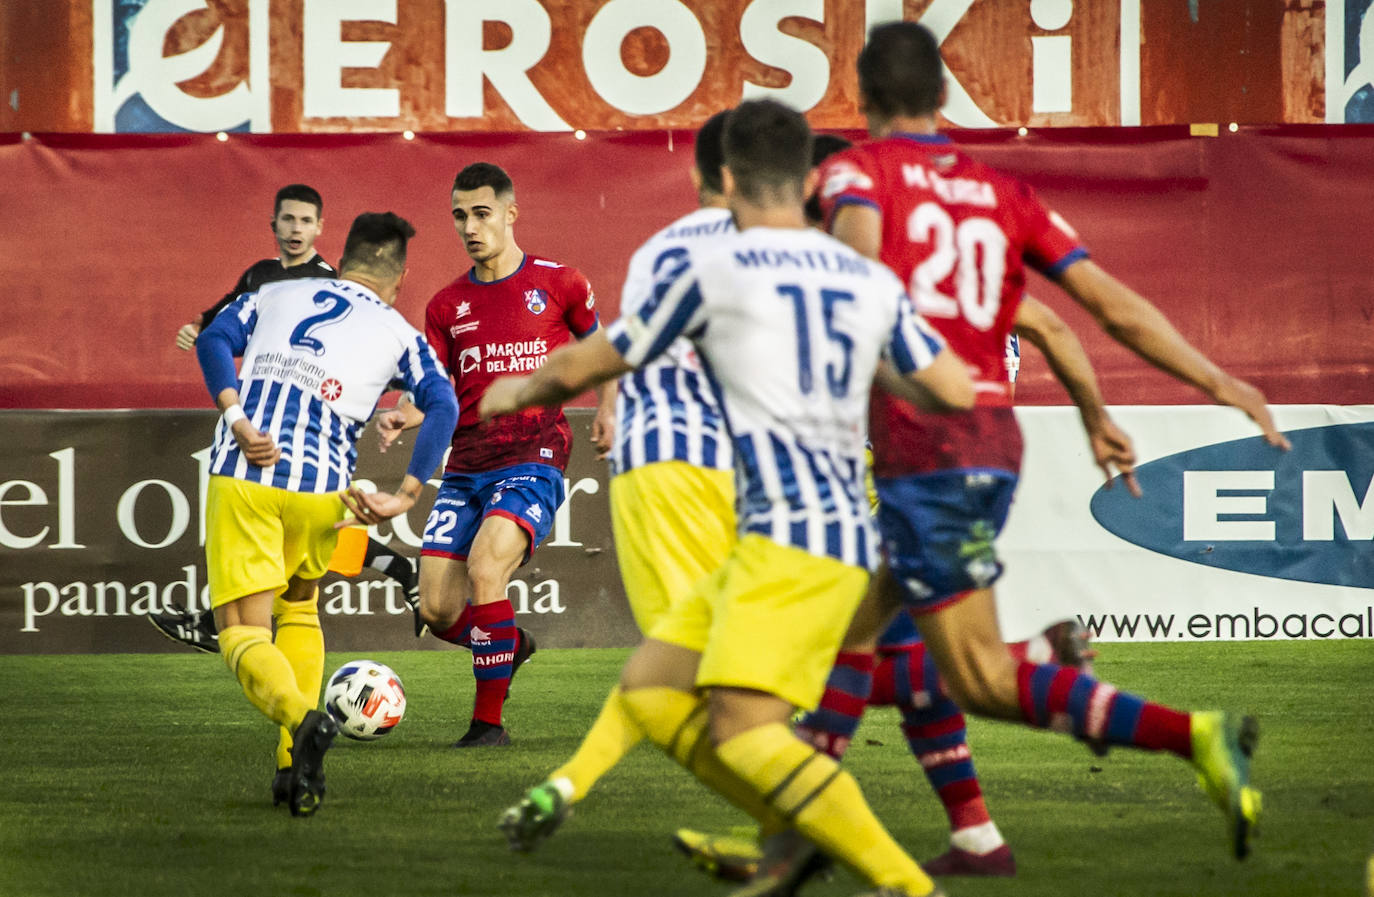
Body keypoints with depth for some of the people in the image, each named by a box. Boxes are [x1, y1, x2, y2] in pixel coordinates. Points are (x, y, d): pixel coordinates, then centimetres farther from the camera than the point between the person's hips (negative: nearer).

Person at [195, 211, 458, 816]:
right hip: (320, 492, 1)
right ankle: (295, 767, 14)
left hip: (242, 476, -1)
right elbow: (443, 408, -1)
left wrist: (236, 419, -8)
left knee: (243, 633, 0)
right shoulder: (398, 334, 15)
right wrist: (405, 497, -3)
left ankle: (302, 718, -32)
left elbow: (213, 340, 2)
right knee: (299, 609, 26)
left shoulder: (273, 295, 21)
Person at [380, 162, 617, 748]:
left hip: (533, 461, -4)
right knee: (437, 610, -5)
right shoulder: (447, 305, 12)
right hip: (465, 467, 5)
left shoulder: (557, 284, 3)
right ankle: (511, 643, 31)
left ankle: (489, 721, -16)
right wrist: (402, 418, -12)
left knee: (484, 568, -28)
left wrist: (606, 411, 5)